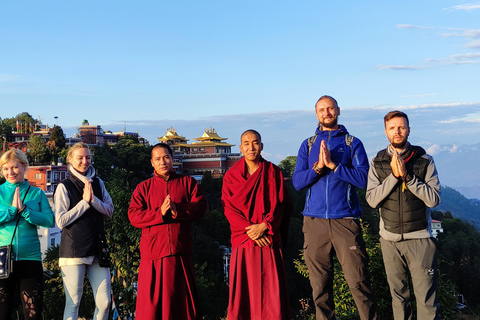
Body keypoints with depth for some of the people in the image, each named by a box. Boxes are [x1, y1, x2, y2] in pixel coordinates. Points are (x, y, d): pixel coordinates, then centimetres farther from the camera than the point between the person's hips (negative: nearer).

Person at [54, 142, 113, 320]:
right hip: (73, 250, -4)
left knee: (104, 302, 1)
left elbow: (109, 211, 6)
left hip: (97, 249, 4)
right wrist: (84, 201, -9)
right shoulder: (64, 186, -1)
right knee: (73, 303, -1)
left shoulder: (98, 183, 12)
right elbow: (61, 221, -8)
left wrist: (93, 199, -10)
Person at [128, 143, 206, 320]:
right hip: (153, 253, 0)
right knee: (152, 300, 0)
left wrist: (178, 209, -16)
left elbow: (200, 206, 0)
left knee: (183, 299, 5)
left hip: (181, 252, 0)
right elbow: (134, 216, 0)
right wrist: (160, 212, -14)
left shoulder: (187, 182, 12)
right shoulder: (143, 188, 12)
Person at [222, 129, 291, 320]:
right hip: (243, 239, 0)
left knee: (271, 289, -2)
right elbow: (229, 209, 0)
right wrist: (250, 230, -12)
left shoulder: (273, 172, 7)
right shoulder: (231, 176, 7)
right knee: (243, 288, 0)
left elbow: (279, 205, 2)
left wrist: (264, 226, -13)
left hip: (269, 238, 0)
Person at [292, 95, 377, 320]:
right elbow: (297, 182, 4)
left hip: (345, 219, -2)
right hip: (315, 222, 2)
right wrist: (318, 167, -11)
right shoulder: (308, 145, 13)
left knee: (358, 282, -5)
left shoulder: (352, 143, 6)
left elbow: (363, 178, -6)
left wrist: (332, 164, -12)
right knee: (320, 285, 6)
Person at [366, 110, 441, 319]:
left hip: (420, 239, -2)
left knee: (426, 298, -3)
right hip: (390, 239, 2)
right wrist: (394, 175, -17)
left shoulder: (424, 161, -1)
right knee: (398, 296, 11)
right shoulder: (378, 163, 3)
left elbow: (434, 199, -9)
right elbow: (372, 199, -6)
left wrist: (407, 176, -18)